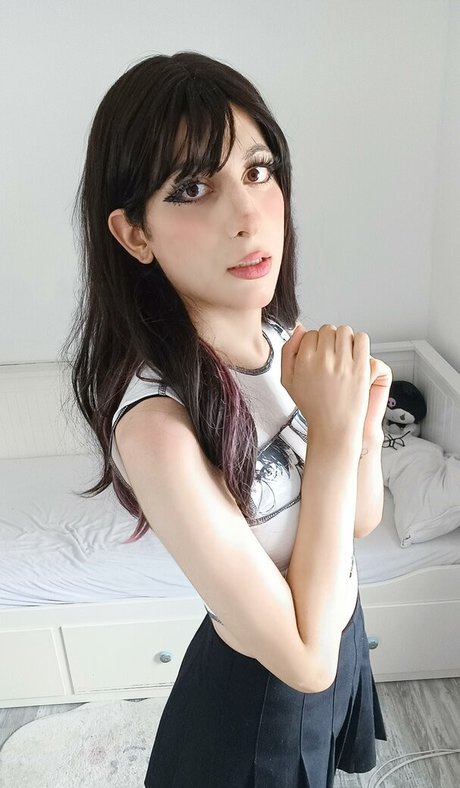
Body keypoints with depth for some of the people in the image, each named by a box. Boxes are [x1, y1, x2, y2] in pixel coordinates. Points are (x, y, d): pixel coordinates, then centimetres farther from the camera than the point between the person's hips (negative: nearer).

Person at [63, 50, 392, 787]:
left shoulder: (289, 340, -13)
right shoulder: (157, 421, -35)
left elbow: (362, 517, -2)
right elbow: (303, 658, -28)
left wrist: (365, 420, -21)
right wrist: (333, 432, -31)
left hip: (338, 629, 6)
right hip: (259, 698, -6)